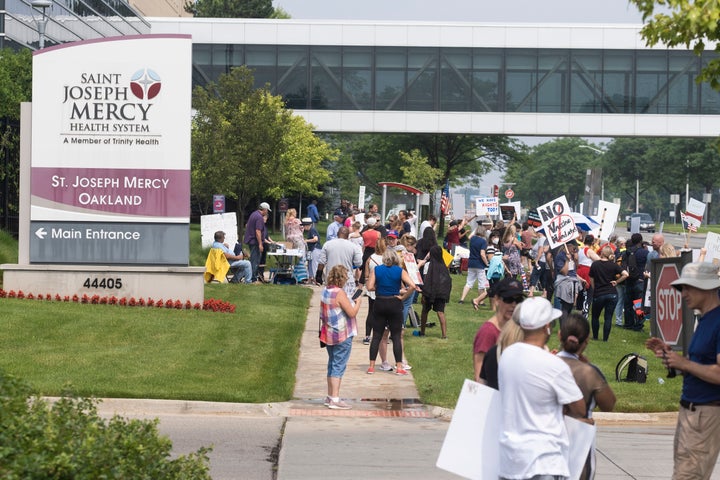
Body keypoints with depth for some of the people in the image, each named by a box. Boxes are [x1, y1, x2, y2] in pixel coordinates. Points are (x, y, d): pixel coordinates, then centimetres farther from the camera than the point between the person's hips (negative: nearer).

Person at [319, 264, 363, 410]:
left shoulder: (325, 291, 5)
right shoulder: (340, 293, -20)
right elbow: (352, 313, -19)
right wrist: (358, 302, -2)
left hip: (328, 335, 8)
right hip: (342, 336, -8)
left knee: (332, 364, 17)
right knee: (339, 366, -6)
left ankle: (330, 397, 23)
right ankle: (335, 399, -7)